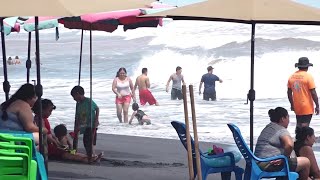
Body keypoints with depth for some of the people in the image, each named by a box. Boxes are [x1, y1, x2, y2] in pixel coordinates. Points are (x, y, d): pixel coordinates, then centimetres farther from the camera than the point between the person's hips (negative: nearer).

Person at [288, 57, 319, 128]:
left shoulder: (292, 77, 4)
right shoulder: (308, 77, -12)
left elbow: (289, 93, 10)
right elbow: (313, 93, -13)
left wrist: (292, 104, 21)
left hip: (297, 107, 6)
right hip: (307, 108, -6)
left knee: (299, 126, 15)